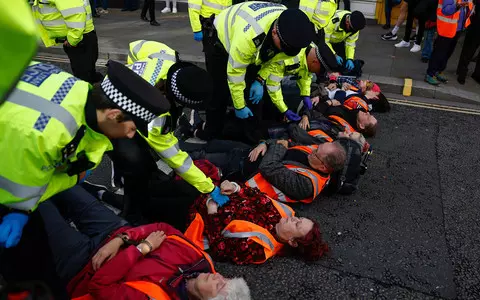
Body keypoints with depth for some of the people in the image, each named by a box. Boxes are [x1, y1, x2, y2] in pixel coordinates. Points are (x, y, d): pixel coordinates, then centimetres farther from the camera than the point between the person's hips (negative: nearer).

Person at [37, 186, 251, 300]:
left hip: (80, 261, -5)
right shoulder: (203, 262, -19)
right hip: (114, 231, 5)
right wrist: (120, 240, -21)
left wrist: (143, 248, -31)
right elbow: (163, 229, -10)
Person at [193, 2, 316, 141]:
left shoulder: (289, 28, -27)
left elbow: (274, 57, -8)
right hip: (220, 39, -5)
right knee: (220, 91, -6)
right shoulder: (248, 36, -46)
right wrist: (239, 107, -23)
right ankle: (211, 132, 14)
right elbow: (235, 73, -33)